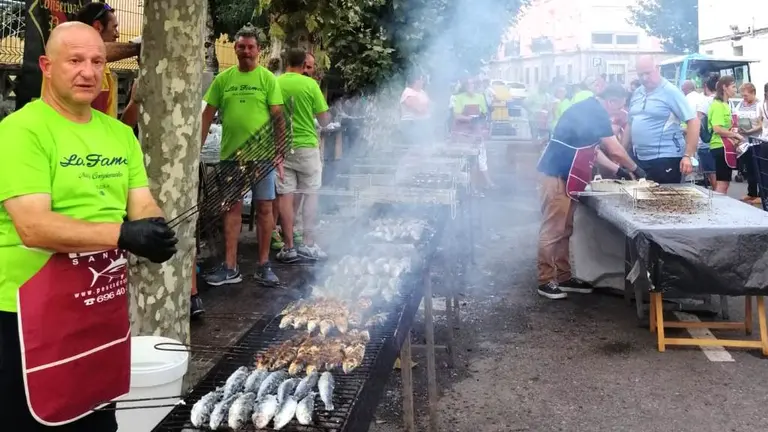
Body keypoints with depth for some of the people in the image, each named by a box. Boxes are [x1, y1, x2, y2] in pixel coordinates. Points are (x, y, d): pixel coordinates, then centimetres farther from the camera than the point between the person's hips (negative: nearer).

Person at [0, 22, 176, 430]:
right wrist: (122, 234, -32)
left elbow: (143, 204, 4)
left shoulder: (120, 133, 9)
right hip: (36, 312, -6)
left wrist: (156, 230, -19)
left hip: (106, 303, 7)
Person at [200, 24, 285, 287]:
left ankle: (264, 266, 13)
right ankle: (230, 268, 12)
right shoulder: (222, 79, 7)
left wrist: (280, 152, -9)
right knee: (233, 208, 6)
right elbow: (207, 116, 10)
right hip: (230, 154, 2)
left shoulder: (268, 78, 1)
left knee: (264, 208, 3)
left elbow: (278, 117, -2)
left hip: (261, 154, -2)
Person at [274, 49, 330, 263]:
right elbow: (324, 120, -2)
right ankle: (308, 244, 10)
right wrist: (323, 104, 17)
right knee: (310, 194, 11)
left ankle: (289, 247, 8)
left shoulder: (274, 83, -1)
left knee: (285, 196, 5)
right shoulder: (310, 84, -6)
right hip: (306, 145, -2)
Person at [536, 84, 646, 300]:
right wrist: (635, 169, 6)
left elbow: (590, 149, 25)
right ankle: (545, 281, 0)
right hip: (556, 175, -10)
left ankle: (564, 277, 19)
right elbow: (615, 151, -10)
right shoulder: (597, 113, -12)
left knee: (564, 230, 12)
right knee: (553, 229, -6)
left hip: (563, 174, 10)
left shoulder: (588, 108, 18)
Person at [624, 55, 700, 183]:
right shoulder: (636, 93, 12)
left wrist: (688, 156, -18)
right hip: (639, 159, 6)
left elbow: (693, 122, -12)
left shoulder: (670, 91, -8)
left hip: (665, 159, -6)